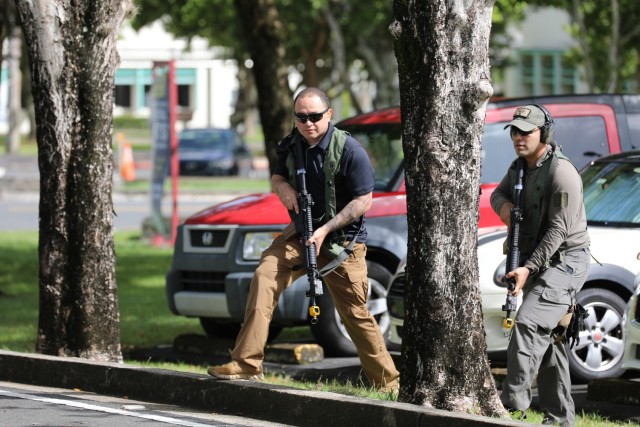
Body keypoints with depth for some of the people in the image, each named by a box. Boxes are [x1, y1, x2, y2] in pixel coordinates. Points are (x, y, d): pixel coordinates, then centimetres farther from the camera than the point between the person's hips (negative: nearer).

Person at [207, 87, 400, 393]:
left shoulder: (350, 150, -16)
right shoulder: (292, 146, 2)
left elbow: (363, 201, -14)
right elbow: (277, 176, 19)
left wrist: (326, 230, -21)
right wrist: (282, 186, -7)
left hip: (343, 241, -4)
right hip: (302, 235, 5)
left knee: (356, 314, 1)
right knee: (265, 275, -19)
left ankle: (387, 384, 16)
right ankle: (247, 363, -21)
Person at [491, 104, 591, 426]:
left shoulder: (561, 173, -19)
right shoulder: (520, 168, 9)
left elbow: (558, 230, -22)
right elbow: (498, 193, 23)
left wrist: (528, 268, -26)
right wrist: (503, 204, -4)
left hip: (565, 260, -10)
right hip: (536, 261, 10)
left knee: (528, 323, -24)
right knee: (546, 338, 11)